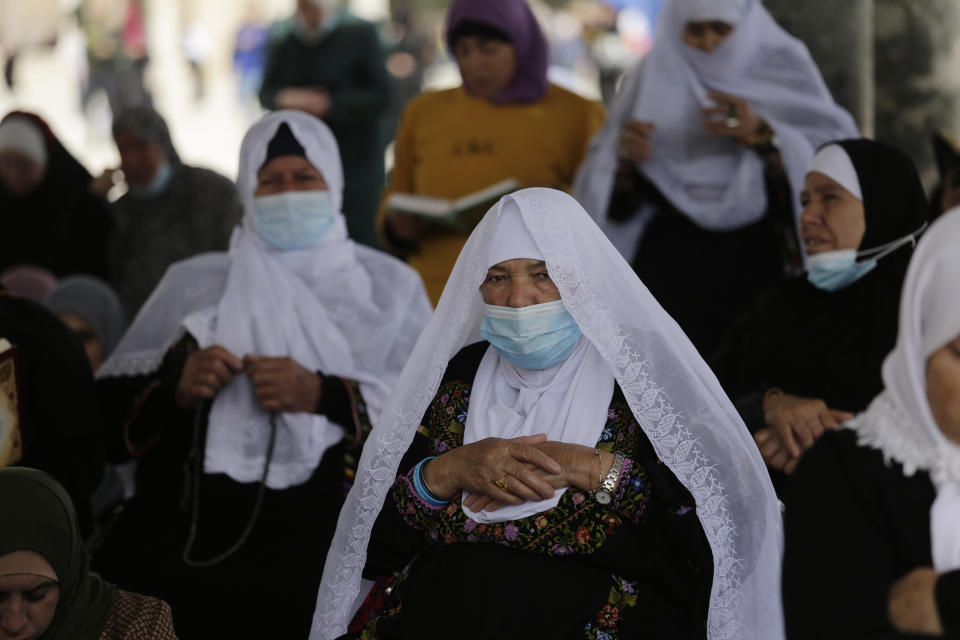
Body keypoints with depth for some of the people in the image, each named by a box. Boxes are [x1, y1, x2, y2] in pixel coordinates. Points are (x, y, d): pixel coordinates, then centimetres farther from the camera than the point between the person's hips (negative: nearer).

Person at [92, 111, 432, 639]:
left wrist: (323, 395, -11)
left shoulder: (386, 285, 14)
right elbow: (108, 412, 15)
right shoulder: (193, 282, 20)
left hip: (323, 514, -2)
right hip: (186, 512, 2)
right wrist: (175, 388, -5)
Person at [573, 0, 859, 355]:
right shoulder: (652, 80, 9)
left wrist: (762, 136, -20)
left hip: (758, 263, -1)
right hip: (670, 261, 1)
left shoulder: (785, 75, 5)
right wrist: (623, 159, -14)